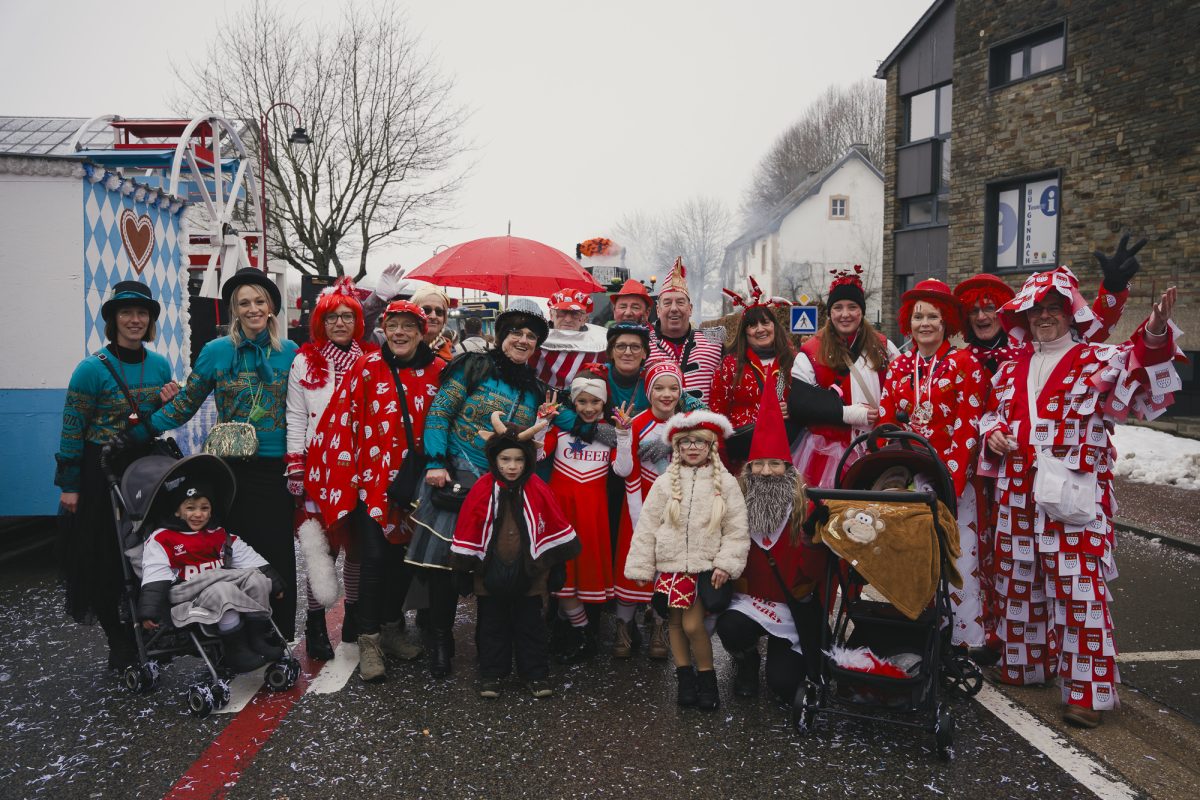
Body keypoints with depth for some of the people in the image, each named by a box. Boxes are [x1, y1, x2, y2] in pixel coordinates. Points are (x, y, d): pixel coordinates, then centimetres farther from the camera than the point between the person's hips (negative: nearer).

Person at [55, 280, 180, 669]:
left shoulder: (160, 366, 5)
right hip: (102, 473, -4)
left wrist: (169, 402, -6)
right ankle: (119, 644, 17)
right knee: (106, 560, 3)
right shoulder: (93, 368, -11)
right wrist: (69, 486, -9)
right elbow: (72, 430, -9)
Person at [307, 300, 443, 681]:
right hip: (372, 475, -3)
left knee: (403, 553, 12)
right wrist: (345, 472, -10)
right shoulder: (367, 367, -5)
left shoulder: (438, 371, 2)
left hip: (414, 478, 3)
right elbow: (342, 419, -7)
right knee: (374, 555, -6)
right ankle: (369, 640, 7)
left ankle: (391, 628, 30)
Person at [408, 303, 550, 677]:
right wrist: (436, 463, -13)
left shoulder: (535, 390, 14)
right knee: (444, 556, -6)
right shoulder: (475, 367, 0)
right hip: (455, 477, -3)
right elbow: (438, 413, -5)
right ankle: (441, 640, 8)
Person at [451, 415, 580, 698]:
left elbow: (556, 527, 2)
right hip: (490, 575, 0)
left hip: (529, 573, 0)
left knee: (530, 625, 11)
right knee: (492, 625, 13)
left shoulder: (538, 490, -7)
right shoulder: (482, 490, -10)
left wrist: (554, 563, 6)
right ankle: (491, 674, 26)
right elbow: (468, 531, -4)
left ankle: (536, 674, 24)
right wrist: (466, 568, -1)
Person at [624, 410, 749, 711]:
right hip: (670, 565, 2)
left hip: (706, 567, -2)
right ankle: (685, 676, 26)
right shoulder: (665, 482, 1)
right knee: (676, 622, 10)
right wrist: (641, 568, 0)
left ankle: (706, 676, 15)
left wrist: (726, 564, -11)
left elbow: (736, 529, -2)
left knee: (693, 624, -8)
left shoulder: (725, 482, -2)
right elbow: (646, 527, 2)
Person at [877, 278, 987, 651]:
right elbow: (885, 424, 8)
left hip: (952, 481, -4)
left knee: (957, 559, -3)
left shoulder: (965, 365, -2)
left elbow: (968, 428, -8)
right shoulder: (898, 367, 10)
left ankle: (963, 640, 9)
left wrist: (949, 480, -16)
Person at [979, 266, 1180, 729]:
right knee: (1018, 581, 15)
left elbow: (1138, 370, -21)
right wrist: (993, 434, 2)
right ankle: (1026, 663, 32)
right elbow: (992, 413, 24)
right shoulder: (1012, 368, 14)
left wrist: (1155, 336, -40)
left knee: (1079, 588, -6)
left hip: (1073, 497, -6)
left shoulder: (1098, 361, -1)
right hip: (1017, 495, 6)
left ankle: (1087, 690, 4)